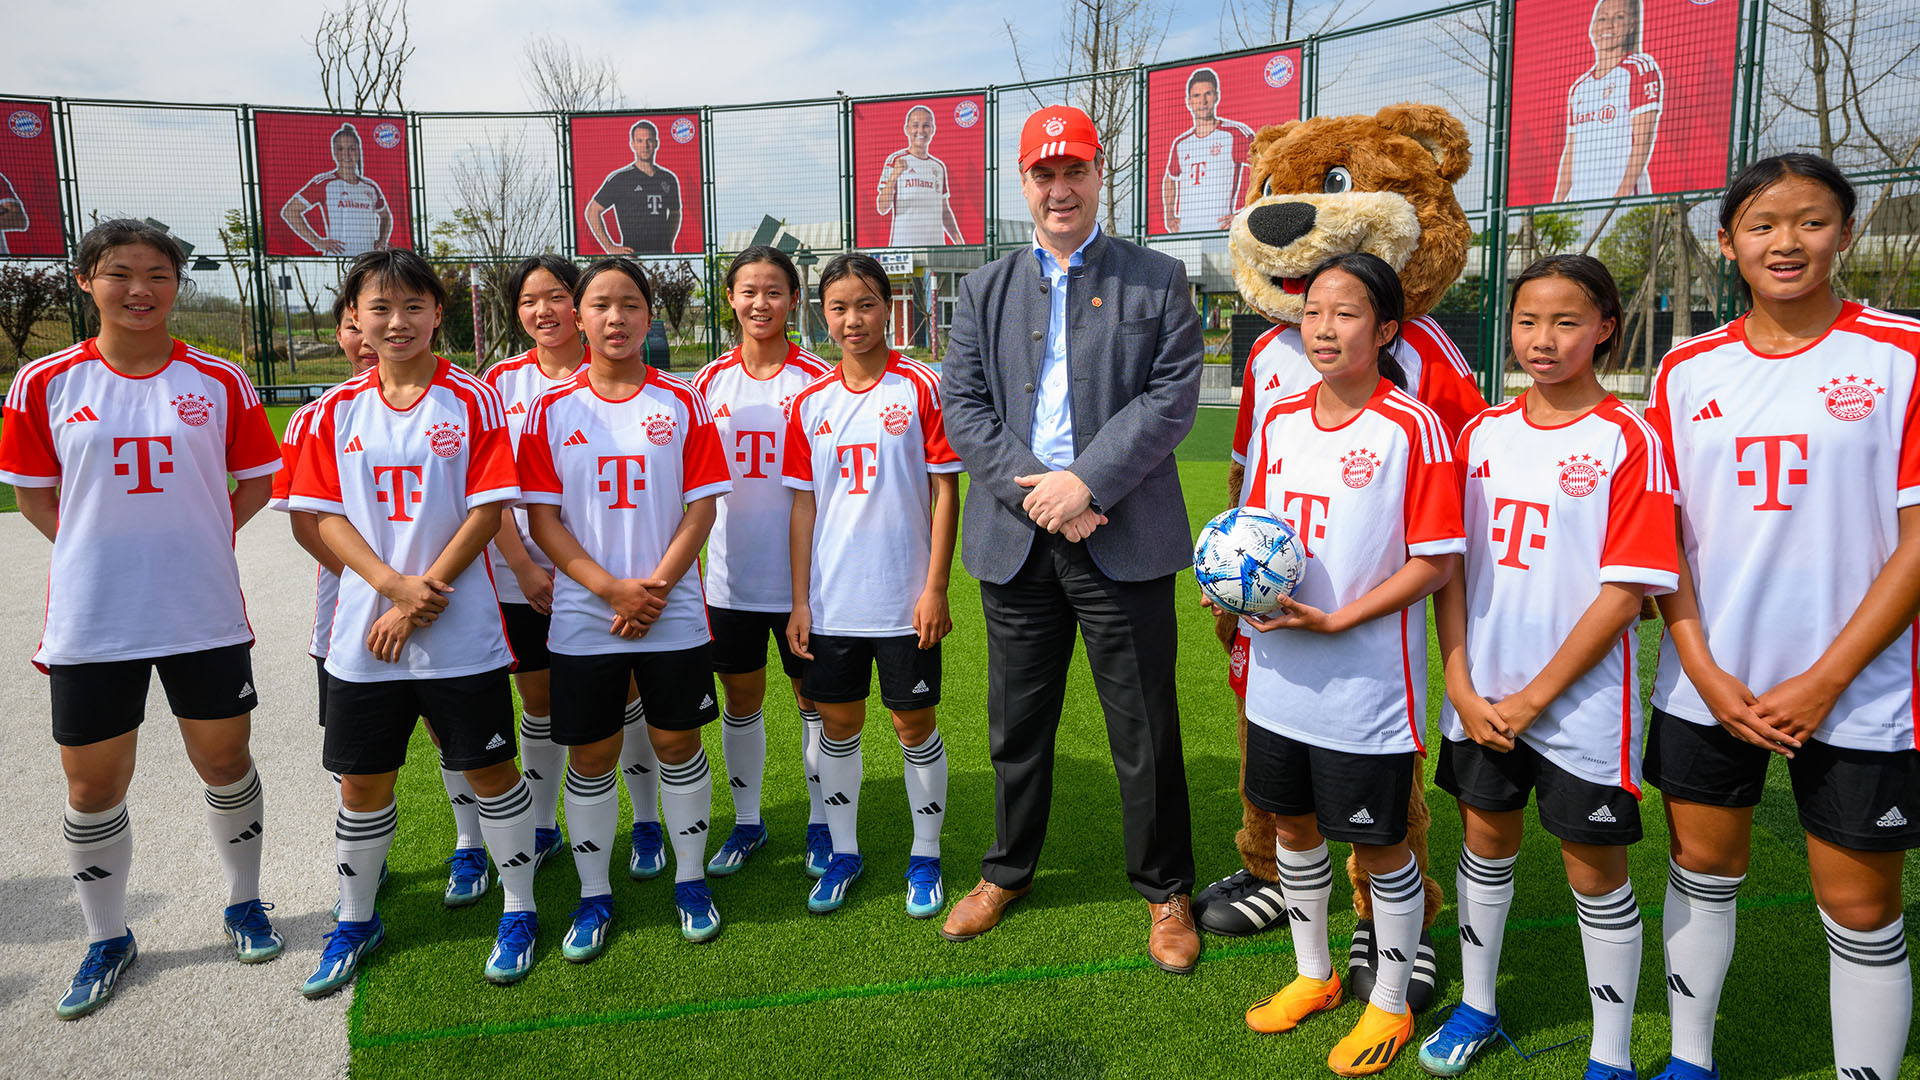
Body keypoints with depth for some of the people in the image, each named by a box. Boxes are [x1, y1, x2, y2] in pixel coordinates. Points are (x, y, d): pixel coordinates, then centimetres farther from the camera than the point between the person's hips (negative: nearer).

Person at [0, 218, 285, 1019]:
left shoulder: (220, 382, -1)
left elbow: (258, 479, 8)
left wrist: (192, 540, 1)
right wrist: (104, 548, -1)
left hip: (204, 615, 0)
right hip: (90, 622, 0)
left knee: (227, 766, 11)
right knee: (93, 788, 9)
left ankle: (243, 905, 34)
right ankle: (106, 939, 29)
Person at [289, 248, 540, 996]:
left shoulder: (473, 400, -4)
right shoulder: (337, 409, 5)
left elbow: (488, 511, -8)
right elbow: (327, 515, 2)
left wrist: (420, 597, -12)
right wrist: (393, 584, -14)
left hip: (461, 632, -3)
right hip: (362, 631, 3)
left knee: (489, 767, 6)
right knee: (362, 779, 12)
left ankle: (519, 911, 24)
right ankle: (355, 922, 32)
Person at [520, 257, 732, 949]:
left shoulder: (681, 403, 1)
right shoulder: (552, 409, 1)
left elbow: (702, 507, -2)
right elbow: (542, 518, -3)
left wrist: (653, 589, -12)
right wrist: (614, 589, -14)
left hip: (674, 615, 0)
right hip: (583, 619, 0)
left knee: (677, 742, 9)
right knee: (590, 755, 8)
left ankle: (690, 880, 27)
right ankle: (594, 897, 24)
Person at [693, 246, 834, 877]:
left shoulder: (816, 379, -5)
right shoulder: (710, 381, 4)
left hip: (801, 573, -3)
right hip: (730, 575, 3)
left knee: (814, 699, 8)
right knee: (741, 699, 13)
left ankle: (821, 824, 25)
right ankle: (747, 822, 30)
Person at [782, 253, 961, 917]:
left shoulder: (922, 388, -5)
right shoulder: (811, 402, 5)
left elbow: (945, 492, -5)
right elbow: (804, 505, 7)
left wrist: (935, 588, -10)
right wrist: (800, 600, 4)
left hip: (903, 599, -3)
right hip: (831, 601, 3)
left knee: (914, 721, 6)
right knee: (838, 722, 12)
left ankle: (925, 857, 23)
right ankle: (843, 852, 29)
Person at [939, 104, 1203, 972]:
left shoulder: (1157, 280, 4)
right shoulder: (984, 291, 11)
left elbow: (1173, 396, -6)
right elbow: (963, 408, 2)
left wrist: (1085, 482, -16)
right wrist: (1035, 491, -12)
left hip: (1123, 539, -2)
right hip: (1016, 542, 3)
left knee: (1145, 729, 6)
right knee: (1017, 724, 15)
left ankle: (1165, 890, 25)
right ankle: (1008, 870, 35)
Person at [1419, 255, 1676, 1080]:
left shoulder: (1628, 440, -10)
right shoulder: (1483, 433, 4)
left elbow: (1626, 591, -14)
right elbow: (1451, 565, 4)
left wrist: (1534, 698, -14)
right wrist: (1461, 686, -5)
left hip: (1580, 701, -4)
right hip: (1482, 695, 4)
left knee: (1594, 867, 8)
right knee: (1485, 838, 17)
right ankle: (1476, 1006, 36)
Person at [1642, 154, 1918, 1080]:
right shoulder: (1688, 369, 4)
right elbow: (1663, 532, 4)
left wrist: (1824, 681, -13)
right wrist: (1703, 671, -5)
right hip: (1707, 683, 4)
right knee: (1702, 868, 15)